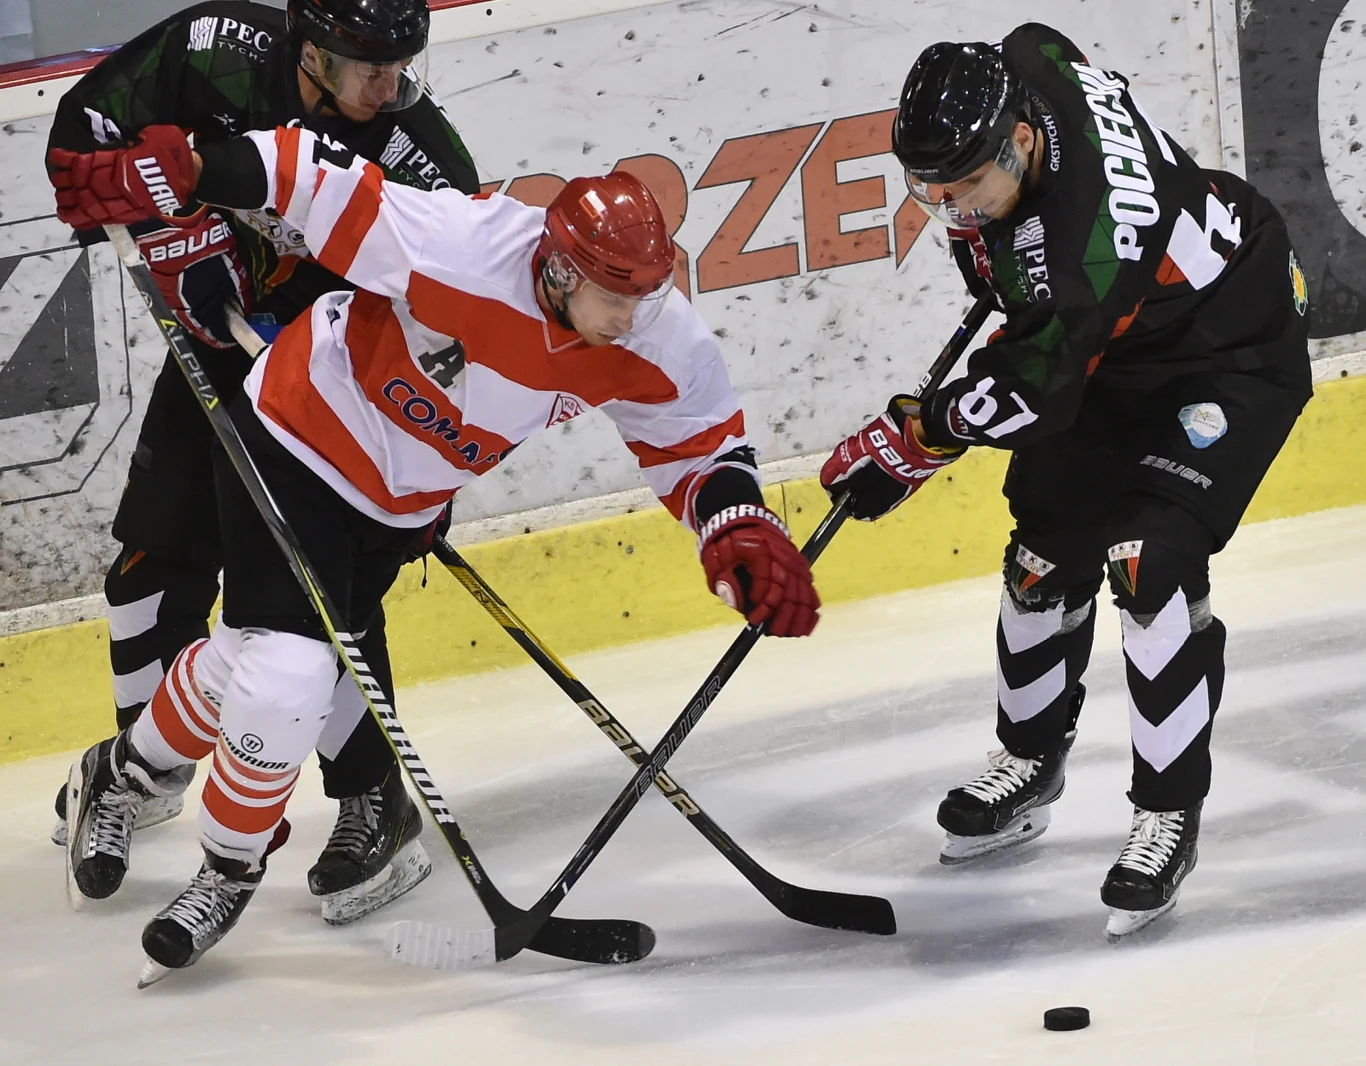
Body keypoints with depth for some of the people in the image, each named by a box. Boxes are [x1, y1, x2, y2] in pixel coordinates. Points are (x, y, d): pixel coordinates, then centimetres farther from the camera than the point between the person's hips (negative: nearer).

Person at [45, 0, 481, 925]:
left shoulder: (426, 165, -28)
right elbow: (88, 128, -10)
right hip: (215, 336, 4)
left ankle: (375, 803, 0)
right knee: (161, 552, 6)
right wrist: (173, 224, -22)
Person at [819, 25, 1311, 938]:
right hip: (1115, 348, 9)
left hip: (1233, 348, -9)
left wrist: (913, 439, -20)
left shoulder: (1095, 238, -42)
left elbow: (1031, 385, -32)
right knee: (1050, 546, 11)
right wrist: (985, 243, 13)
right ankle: (1030, 763, 32)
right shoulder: (1016, 71, -20)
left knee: (1152, 561, -21)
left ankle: (1170, 814, -10)